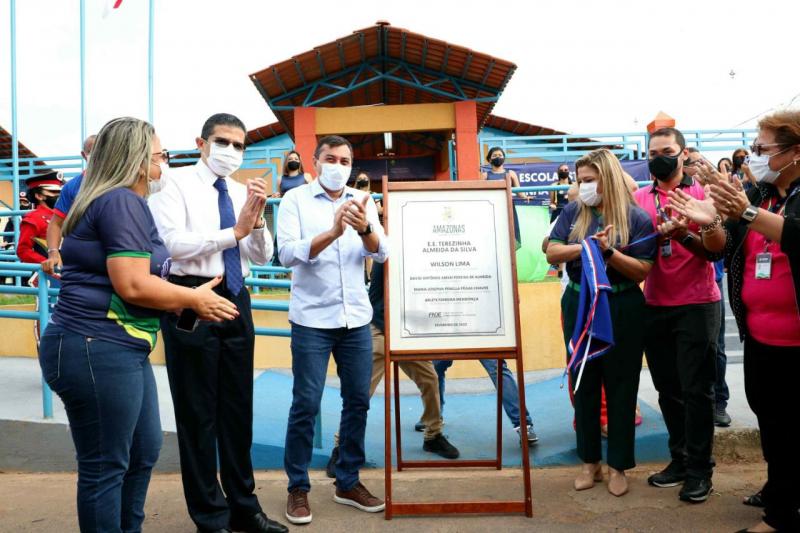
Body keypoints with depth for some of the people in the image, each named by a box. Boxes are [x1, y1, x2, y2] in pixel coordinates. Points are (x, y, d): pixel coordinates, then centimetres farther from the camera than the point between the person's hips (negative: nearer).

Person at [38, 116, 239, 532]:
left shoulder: (114, 200, 17)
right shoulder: (122, 201, -15)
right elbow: (132, 285, -23)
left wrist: (185, 301, 12)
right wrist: (194, 299, -9)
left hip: (118, 349, 10)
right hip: (97, 351, -10)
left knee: (143, 454, 19)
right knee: (105, 466, 3)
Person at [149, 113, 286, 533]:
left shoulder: (243, 192, 11)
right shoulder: (176, 184, -3)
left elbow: (262, 256, 7)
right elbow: (173, 243, -17)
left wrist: (257, 220, -11)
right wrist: (234, 231, -16)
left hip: (235, 301, 6)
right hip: (193, 301, -5)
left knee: (238, 408, 14)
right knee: (197, 412, 5)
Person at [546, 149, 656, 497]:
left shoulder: (637, 218, -6)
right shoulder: (573, 212, 3)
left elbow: (642, 271, -9)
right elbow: (552, 253, -5)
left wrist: (608, 250, -22)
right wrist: (586, 246, -20)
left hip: (622, 309, -3)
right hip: (579, 306, 3)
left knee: (620, 386, 6)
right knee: (584, 384, 10)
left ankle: (617, 465, 20)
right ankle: (589, 461, 25)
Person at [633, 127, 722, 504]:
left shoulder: (702, 194, -2)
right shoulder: (639, 197, 8)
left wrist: (684, 235, -26)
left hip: (698, 305, -3)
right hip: (655, 307, 4)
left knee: (696, 388, -1)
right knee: (667, 387, 10)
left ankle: (699, 469, 11)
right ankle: (679, 459, 23)